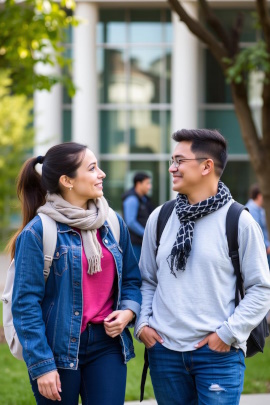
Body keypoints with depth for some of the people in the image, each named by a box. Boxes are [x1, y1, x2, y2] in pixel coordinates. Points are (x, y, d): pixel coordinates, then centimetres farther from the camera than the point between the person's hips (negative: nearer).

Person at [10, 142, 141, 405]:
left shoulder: (113, 223, 7)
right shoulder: (38, 232, -10)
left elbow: (131, 279, 16)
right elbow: (26, 304, -11)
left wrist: (129, 311, -6)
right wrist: (41, 365, -14)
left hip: (107, 345, 4)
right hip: (58, 348, -4)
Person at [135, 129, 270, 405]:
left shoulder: (238, 221, -6)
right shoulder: (160, 217, 6)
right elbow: (147, 279, 14)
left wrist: (229, 333, -10)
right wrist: (142, 323, 1)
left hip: (219, 354, -4)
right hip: (164, 351, 4)